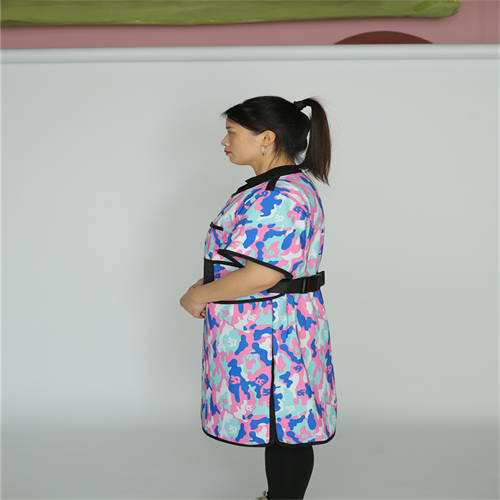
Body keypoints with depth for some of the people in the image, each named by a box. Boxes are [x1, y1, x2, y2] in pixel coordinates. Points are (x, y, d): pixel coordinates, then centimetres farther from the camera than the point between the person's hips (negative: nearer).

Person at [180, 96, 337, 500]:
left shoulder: (282, 197, -23)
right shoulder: (284, 187, 12)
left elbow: (263, 273, -28)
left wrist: (200, 296, -15)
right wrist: (208, 283, 9)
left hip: (270, 334, -11)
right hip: (268, 329, 11)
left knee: (283, 430, 4)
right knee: (280, 424, 22)